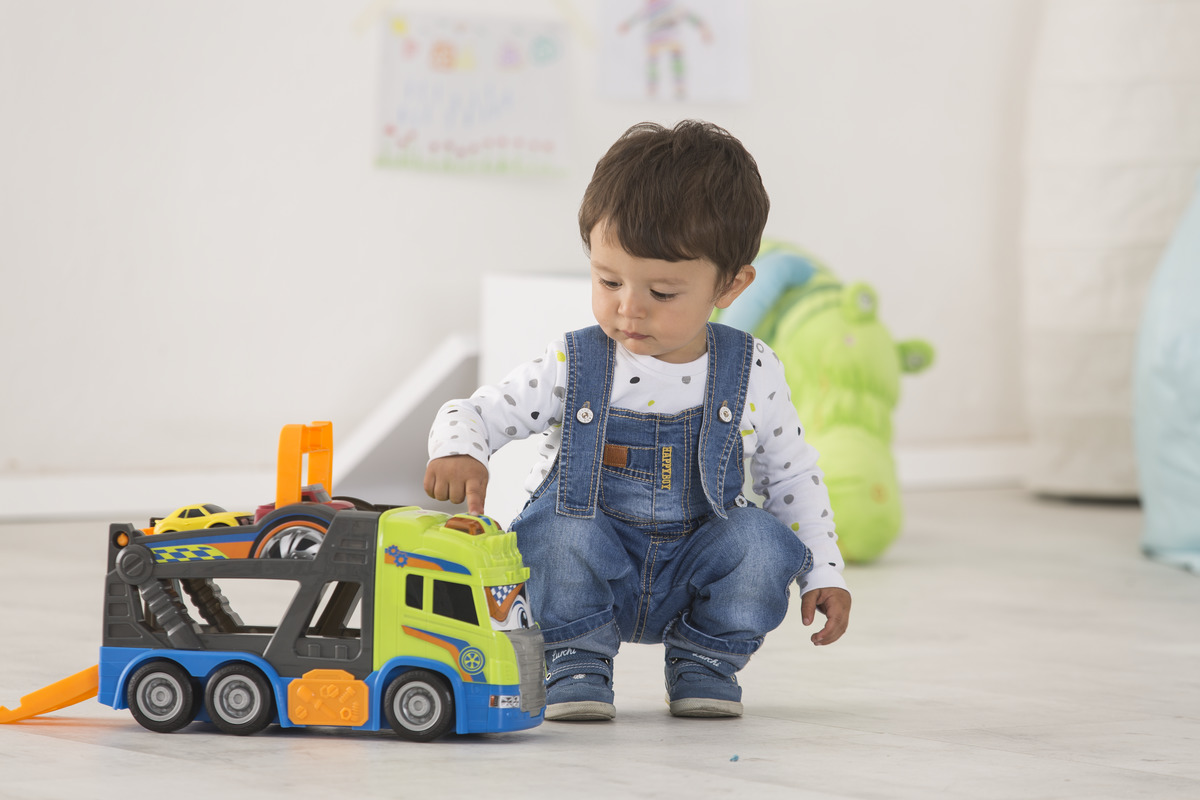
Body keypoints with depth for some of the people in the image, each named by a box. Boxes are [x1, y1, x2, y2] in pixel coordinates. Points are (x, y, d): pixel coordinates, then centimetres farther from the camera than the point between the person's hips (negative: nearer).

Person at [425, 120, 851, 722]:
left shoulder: (751, 376, -6)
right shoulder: (572, 368, -11)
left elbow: (792, 476, 8)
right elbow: (474, 414, -6)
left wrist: (823, 574, 4)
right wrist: (457, 452, -30)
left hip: (691, 574, 2)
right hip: (593, 579, -1)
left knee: (760, 539, -26)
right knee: (561, 528, -32)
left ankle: (704, 658, 1)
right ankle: (576, 661, -6)